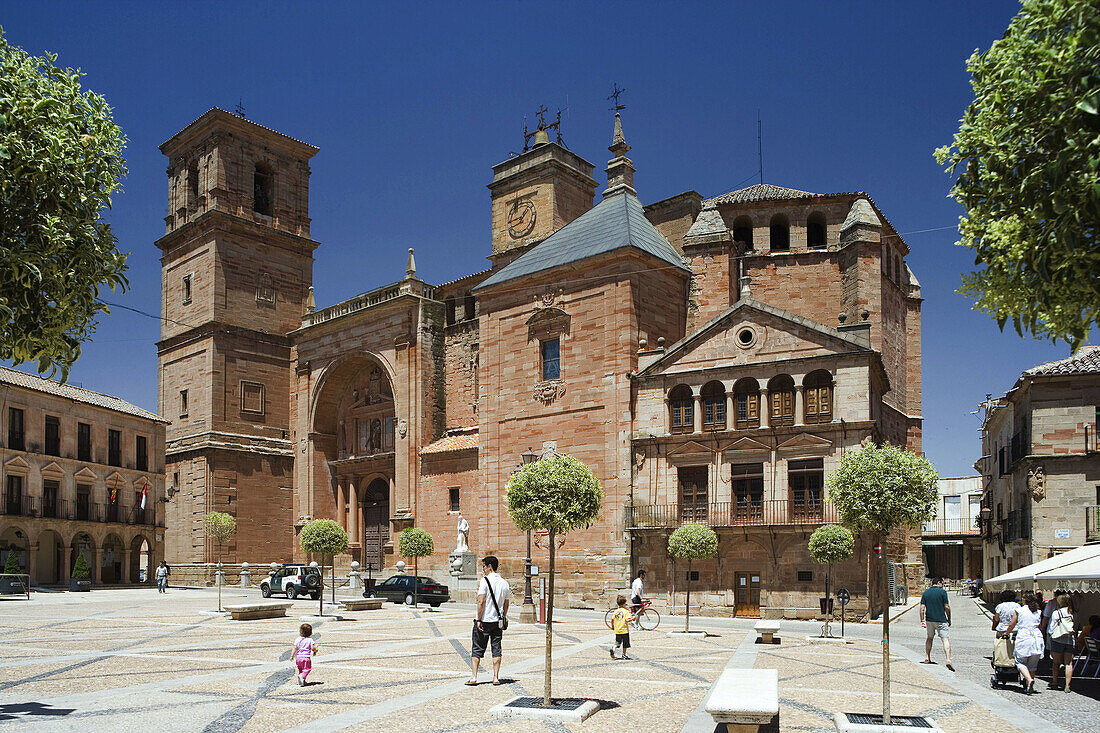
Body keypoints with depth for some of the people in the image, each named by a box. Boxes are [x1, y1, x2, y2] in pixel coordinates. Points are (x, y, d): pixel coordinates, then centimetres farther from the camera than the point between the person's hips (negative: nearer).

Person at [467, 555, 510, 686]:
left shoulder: (485, 581, -12)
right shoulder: (504, 583, 6)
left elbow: (481, 602, -17)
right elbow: (506, 604, 10)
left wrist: (478, 619, -12)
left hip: (484, 621, -4)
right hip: (497, 621, 5)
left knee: (477, 649, 5)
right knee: (496, 649, 9)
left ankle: (474, 677, 5)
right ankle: (496, 678, 8)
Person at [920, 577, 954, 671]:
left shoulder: (925, 593, 6)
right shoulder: (942, 592, -5)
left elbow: (922, 608, 1)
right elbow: (947, 607, -7)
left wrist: (922, 621, 4)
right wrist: (949, 620, 4)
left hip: (929, 620, 4)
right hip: (941, 619, -4)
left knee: (929, 638, 21)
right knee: (945, 639, -4)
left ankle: (927, 658, 19)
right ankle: (948, 660, -20)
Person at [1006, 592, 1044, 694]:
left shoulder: (1019, 610, 0)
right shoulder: (1038, 612, 10)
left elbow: (1011, 626, 5)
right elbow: (1040, 626, 18)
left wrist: (1006, 633, 21)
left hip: (1023, 638, -4)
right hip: (1037, 638, 4)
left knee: (1020, 661, 4)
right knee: (1032, 664, 11)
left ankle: (1029, 680, -19)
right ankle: (1030, 686, 8)